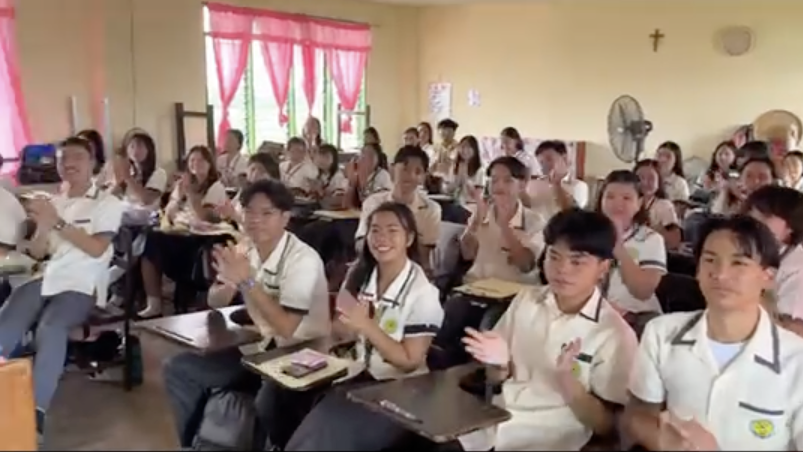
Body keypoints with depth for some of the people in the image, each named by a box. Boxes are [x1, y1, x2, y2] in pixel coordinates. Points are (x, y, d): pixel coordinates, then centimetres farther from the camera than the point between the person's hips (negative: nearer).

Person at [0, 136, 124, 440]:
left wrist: (58, 223, -13)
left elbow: (96, 249, -8)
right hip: (46, 279, 5)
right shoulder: (52, 203, 21)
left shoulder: (107, 203, 4)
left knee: (50, 328, -33)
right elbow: (36, 253, 16)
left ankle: (36, 410, -28)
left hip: (81, 285, -5)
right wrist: (42, 228, -5)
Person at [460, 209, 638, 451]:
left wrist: (566, 379, -21)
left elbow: (607, 425, -8)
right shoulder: (525, 300, 5)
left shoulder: (616, 335, -8)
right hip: (495, 424, 3)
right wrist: (500, 364, -7)